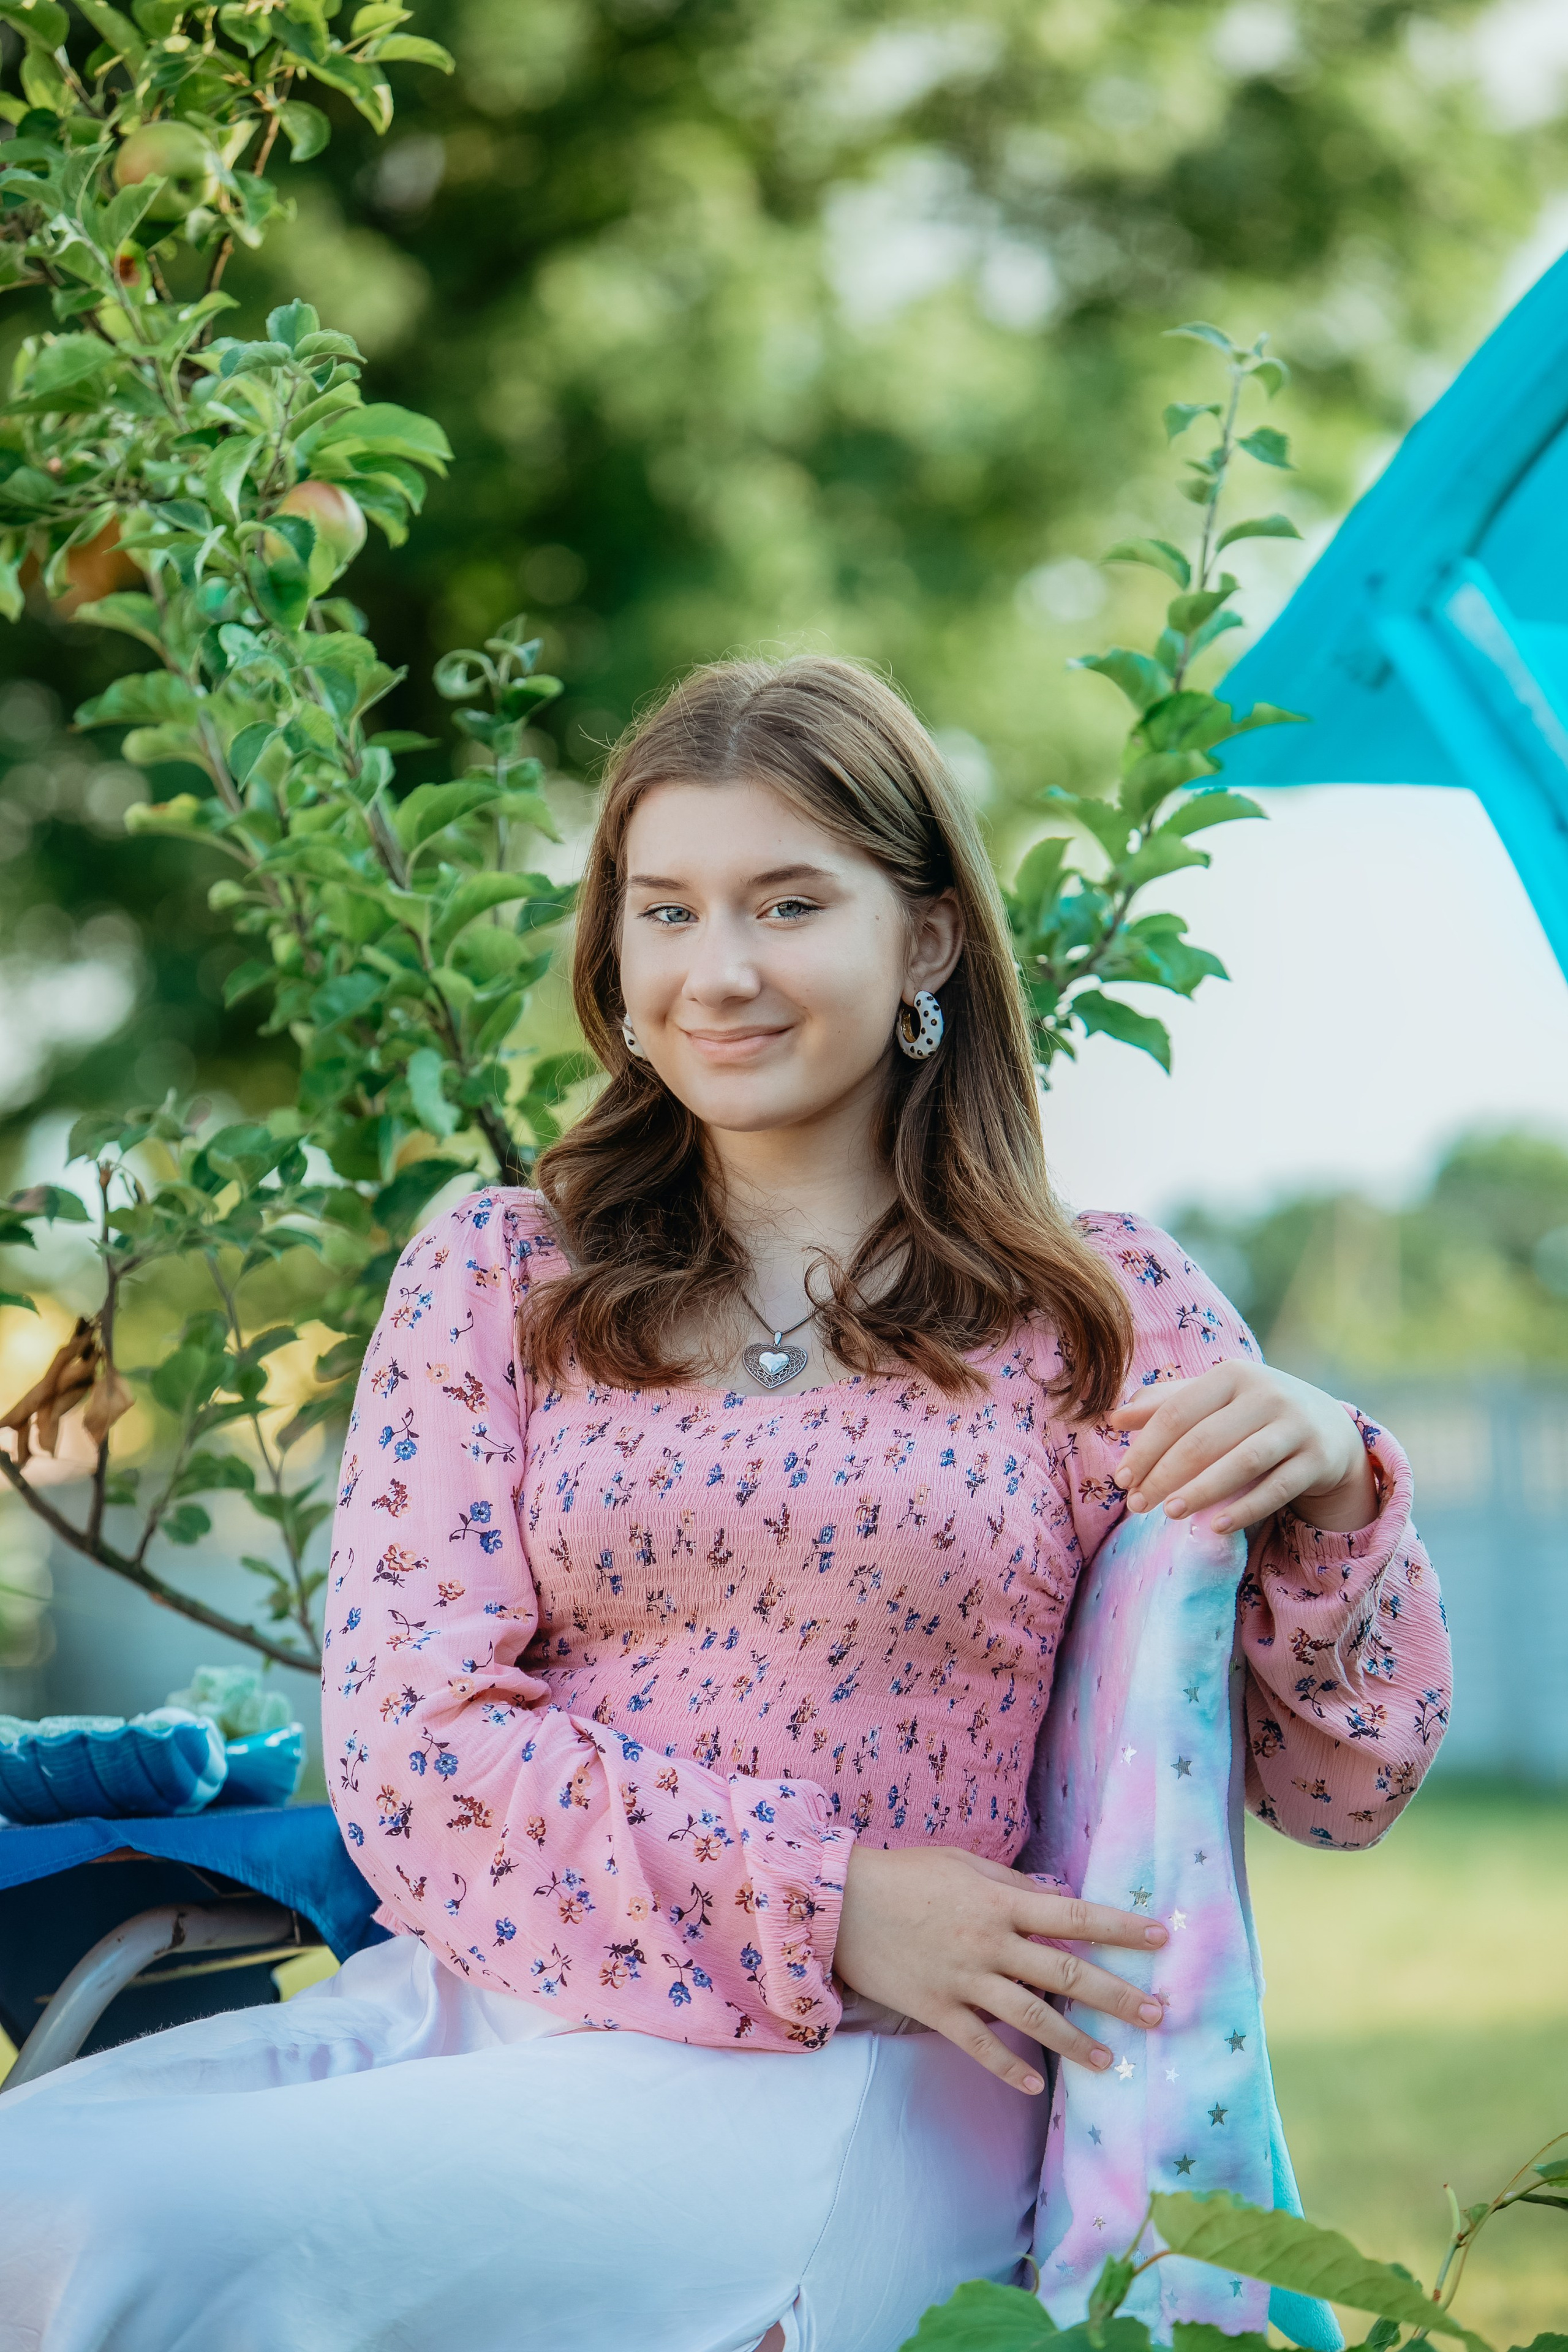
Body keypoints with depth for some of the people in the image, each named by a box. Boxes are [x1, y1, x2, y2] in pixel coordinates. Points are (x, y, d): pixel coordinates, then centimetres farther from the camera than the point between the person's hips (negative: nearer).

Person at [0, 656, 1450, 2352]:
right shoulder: (493, 1278, 13)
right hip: (476, 2009, 3)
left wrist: (1330, 1486, -11)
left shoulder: (1099, 1311, 10)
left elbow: (1339, 1787, 9)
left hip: (846, 2087, -3)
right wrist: (817, 1901, -10)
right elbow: (413, 1738, 2)